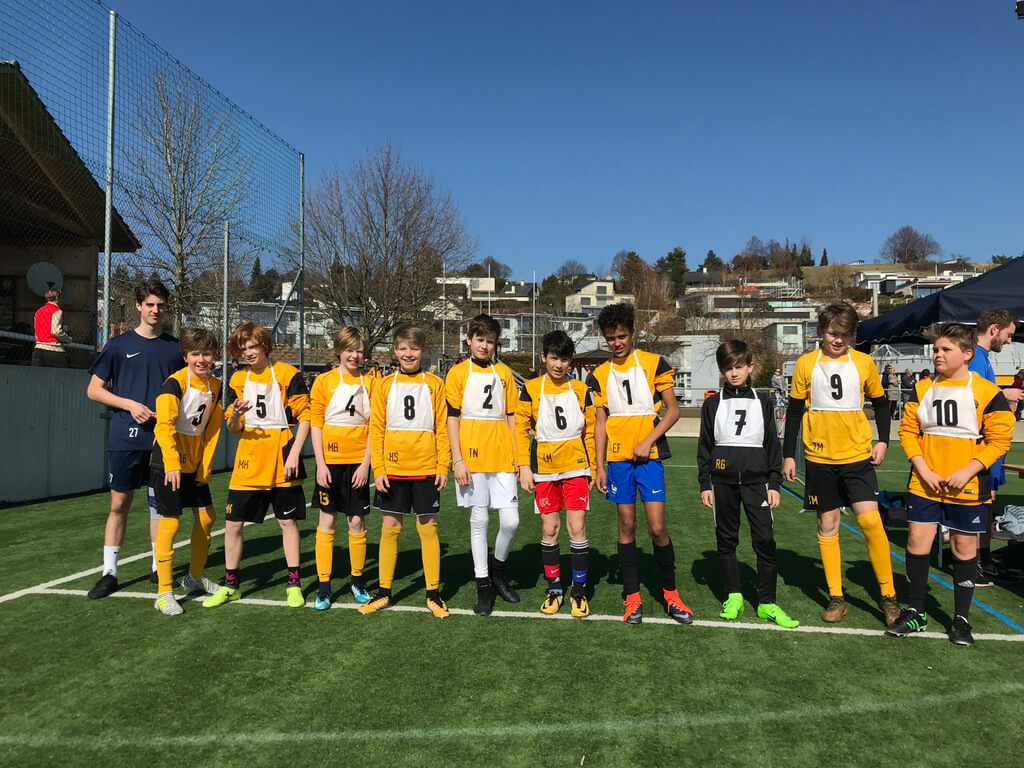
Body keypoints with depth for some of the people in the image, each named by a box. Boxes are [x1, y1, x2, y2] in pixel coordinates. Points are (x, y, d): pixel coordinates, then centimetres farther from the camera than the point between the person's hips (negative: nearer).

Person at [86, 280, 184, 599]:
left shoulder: (175, 348, 8)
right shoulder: (119, 345, 3)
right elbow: (94, 389, 4)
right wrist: (131, 405, -10)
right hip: (126, 439, -1)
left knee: (160, 503, 8)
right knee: (119, 503, 3)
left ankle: (159, 568, 20)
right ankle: (109, 572, 13)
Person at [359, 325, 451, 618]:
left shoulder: (434, 384, 2)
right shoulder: (385, 385, 4)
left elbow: (442, 428, 2)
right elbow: (376, 429, 3)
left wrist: (443, 467, -4)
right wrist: (378, 468, -4)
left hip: (425, 469, -1)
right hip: (393, 470, 1)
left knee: (428, 528, 5)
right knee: (389, 527, 7)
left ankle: (433, 594, 16)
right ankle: (383, 592, 20)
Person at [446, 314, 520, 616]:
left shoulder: (504, 372, 12)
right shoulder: (457, 373, 3)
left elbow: (511, 416, 14)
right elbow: (452, 418, 0)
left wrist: (517, 456, 8)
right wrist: (457, 460, -8)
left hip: (502, 458, 3)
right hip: (472, 459, -2)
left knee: (511, 520, -2)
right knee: (478, 521, 3)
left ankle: (497, 569, 24)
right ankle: (483, 587, 15)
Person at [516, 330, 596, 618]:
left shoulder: (580, 389, 4)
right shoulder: (531, 389, 1)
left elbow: (589, 432, 9)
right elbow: (520, 429, 1)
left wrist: (592, 469, 9)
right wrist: (524, 466, -5)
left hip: (575, 466, 0)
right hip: (543, 468, 0)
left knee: (577, 527, -3)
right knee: (549, 529, 6)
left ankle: (579, 591, 11)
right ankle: (554, 589, 20)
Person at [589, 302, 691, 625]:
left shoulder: (653, 363, -1)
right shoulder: (600, 375, 7)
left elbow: (672, 410, -1)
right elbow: (600, 422, 10)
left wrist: (647, 442, -11)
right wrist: (599, 467, 5)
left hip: (649, 456, -2)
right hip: (617, 458, 3)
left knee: (657, 527, -5)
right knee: (626, 526, 7)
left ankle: (670, 593, 16)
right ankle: (632, 597, 17)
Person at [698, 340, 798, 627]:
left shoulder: (762, 401, 8)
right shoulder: (712, 404, 7)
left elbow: (772, 444, 9)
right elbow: (704, 446, 8)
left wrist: (774, 483, 3)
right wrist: (704, 484, 3)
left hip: (756, 479, 0)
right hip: (723, 480, 1)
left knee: (765, 540, -5)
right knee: (726, 540, 7)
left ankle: (767, 603, 6)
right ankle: (733, 596, 21)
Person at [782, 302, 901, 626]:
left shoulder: (864, 362, 1)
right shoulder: (806, 364, 0)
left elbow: (880, 403, 13)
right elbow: (794, 411, 5)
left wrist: (882, 441, 1)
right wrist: (788, 454, 4)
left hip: (857, 456, 0)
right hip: (819, 458, 1)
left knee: (870, 520, -10)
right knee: (827, 525, 7)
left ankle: (888, 595, 8)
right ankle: (836, 598, 18)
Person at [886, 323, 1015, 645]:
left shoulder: (987, 392, -7)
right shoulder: (923, 389, 3)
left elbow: (999, 439, -8)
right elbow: (908, 431, 4)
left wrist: (966, 472, -17)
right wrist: (923, 470, -8)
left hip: (968, 487, -3)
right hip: (925, 484, 3)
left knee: (964, 547, 9)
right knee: (917, 541, 2)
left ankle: (961, 619, 25)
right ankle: (915, 613, 18)